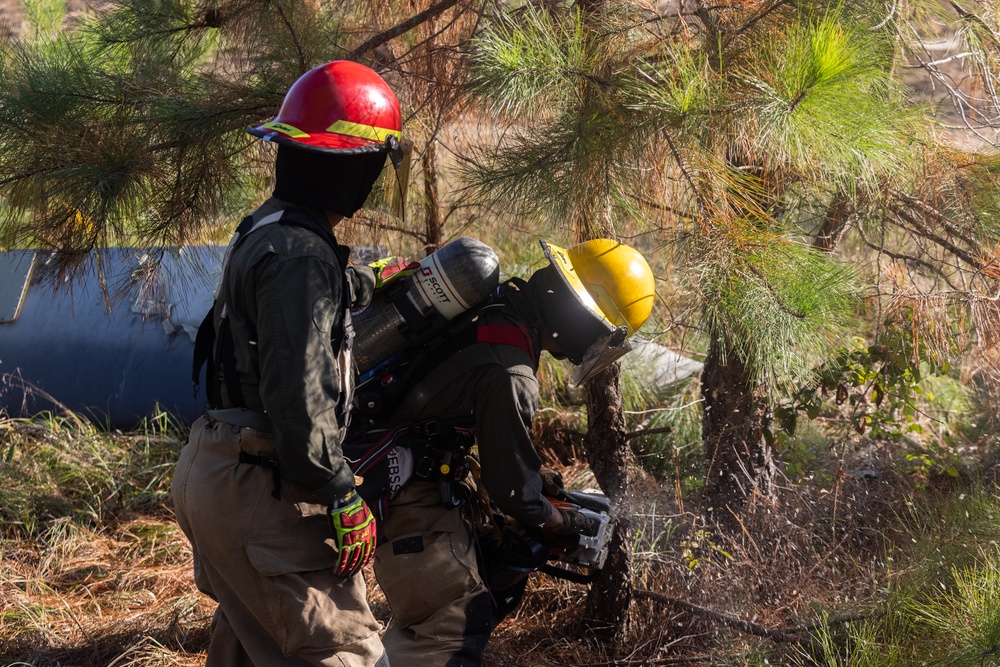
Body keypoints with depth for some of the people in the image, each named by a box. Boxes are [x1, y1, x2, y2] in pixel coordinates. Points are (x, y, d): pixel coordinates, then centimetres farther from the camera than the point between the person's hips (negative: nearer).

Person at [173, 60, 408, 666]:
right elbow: (299, 401, -26)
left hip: (216, 474, 11)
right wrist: (343, 499, -20)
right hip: (261, 490, -11)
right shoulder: (300, 257, -22)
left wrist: (374, 277, 44)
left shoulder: (264, 232, 10)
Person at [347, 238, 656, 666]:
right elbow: (513, 488, -16)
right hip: (411, 497, -10)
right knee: (454, 626, -10)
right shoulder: (509, 378, -29)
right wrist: (560, 523, 4)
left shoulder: (499, 301, -3)